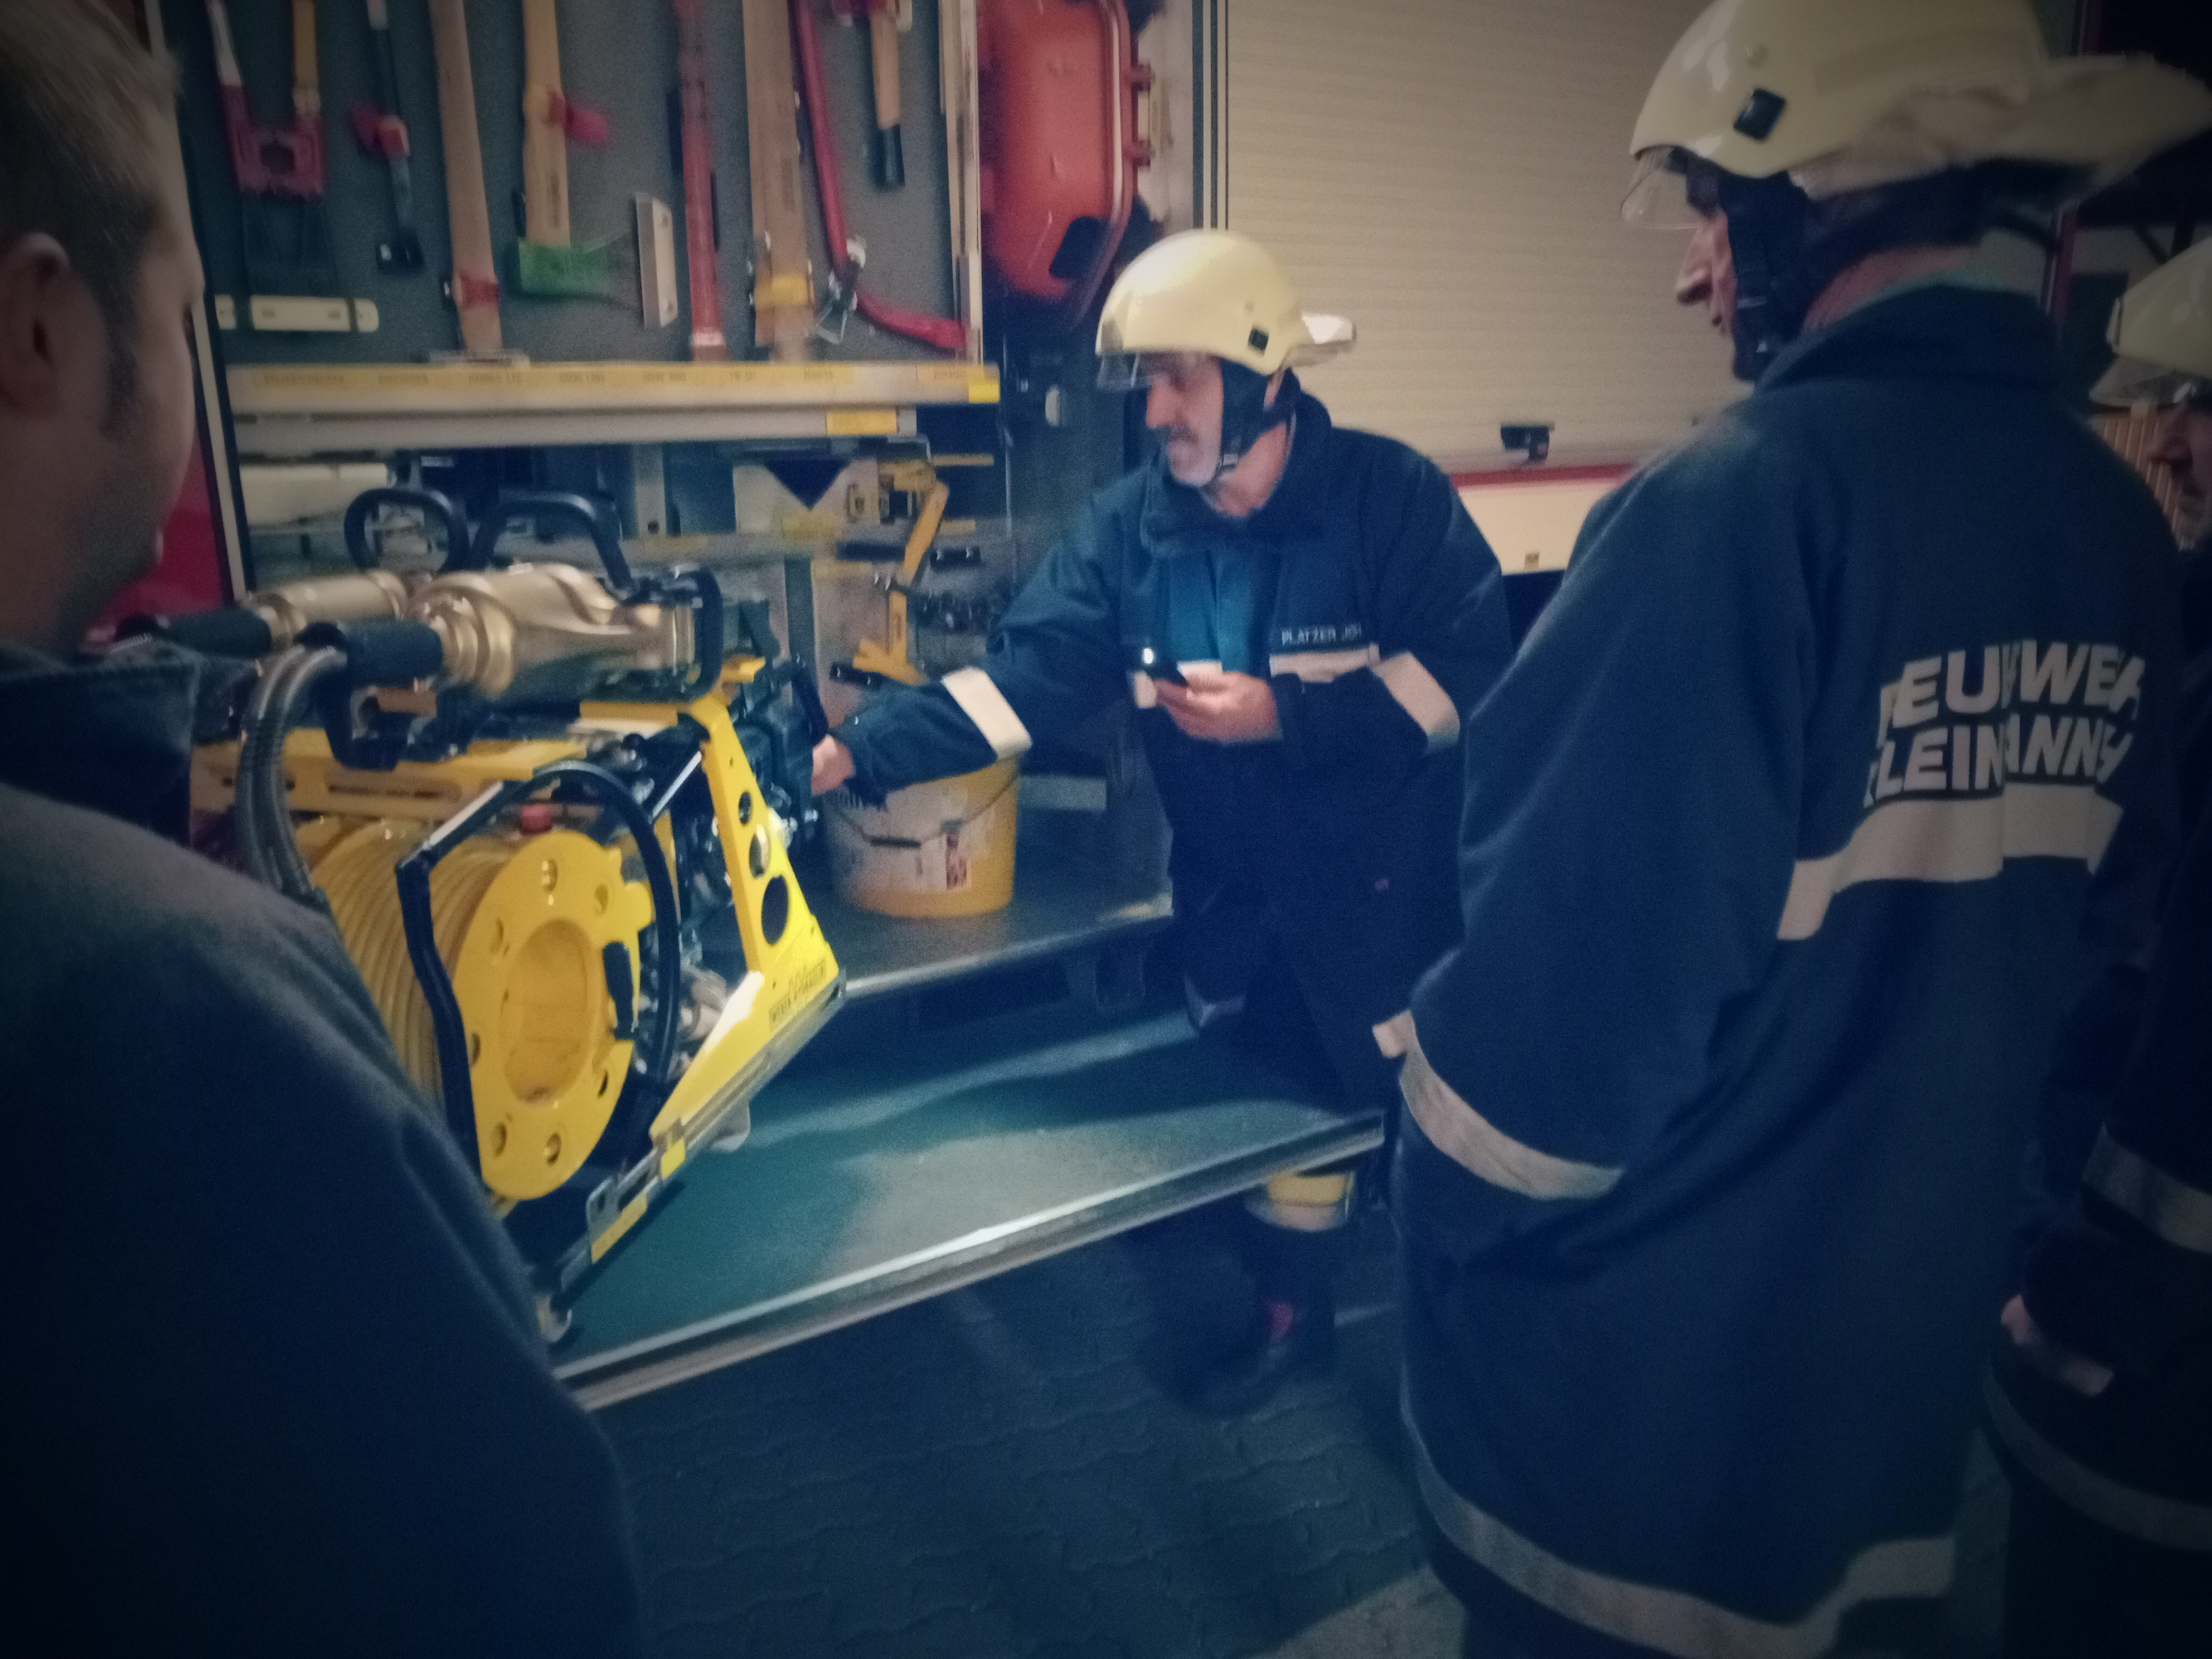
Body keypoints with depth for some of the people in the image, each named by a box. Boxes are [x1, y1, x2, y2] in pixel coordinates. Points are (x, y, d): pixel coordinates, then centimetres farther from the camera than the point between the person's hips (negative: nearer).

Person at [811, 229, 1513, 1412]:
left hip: (1386, 882, -4)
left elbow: (1473, 671, -19)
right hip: (1234, 893, 4)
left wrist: (1286, 715, -25)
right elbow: (1025, 673, -13)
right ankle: (1291, 1311, 43)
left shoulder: (1391, 498, -16)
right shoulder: (1130, 525, -4)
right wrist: (860, 750, -26)